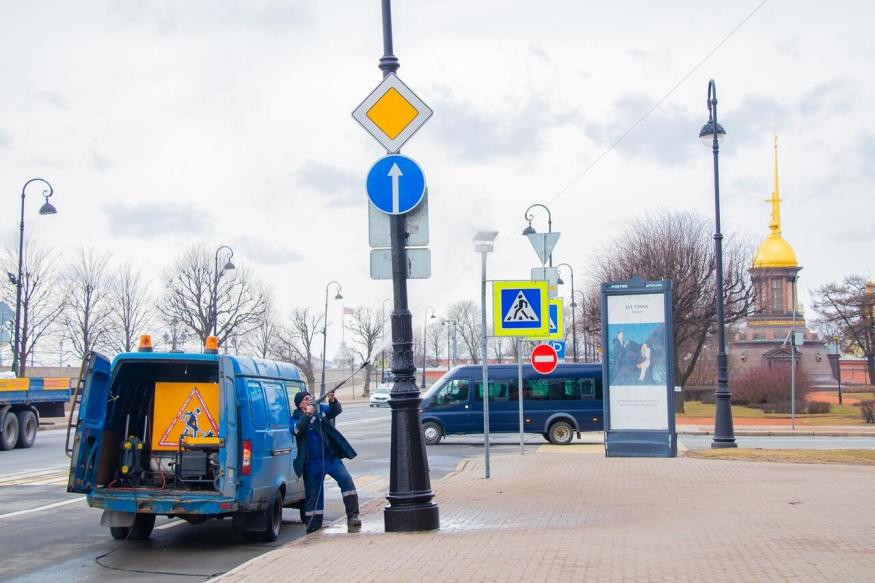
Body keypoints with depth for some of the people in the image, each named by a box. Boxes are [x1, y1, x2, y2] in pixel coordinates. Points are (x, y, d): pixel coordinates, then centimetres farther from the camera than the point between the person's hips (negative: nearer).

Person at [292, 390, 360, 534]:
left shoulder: (321, 409, 6)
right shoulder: (296, 418, 1)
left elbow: (336, 411, -10)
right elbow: (296, 429, -20)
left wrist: (333, 401, -31)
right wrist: (307, 415, -33)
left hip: (330, 457, 1)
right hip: (312, 463, -1)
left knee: (346, 479, -19)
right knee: (313, 495, 5)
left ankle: (352, 516, -18)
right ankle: (312, 527, 16)